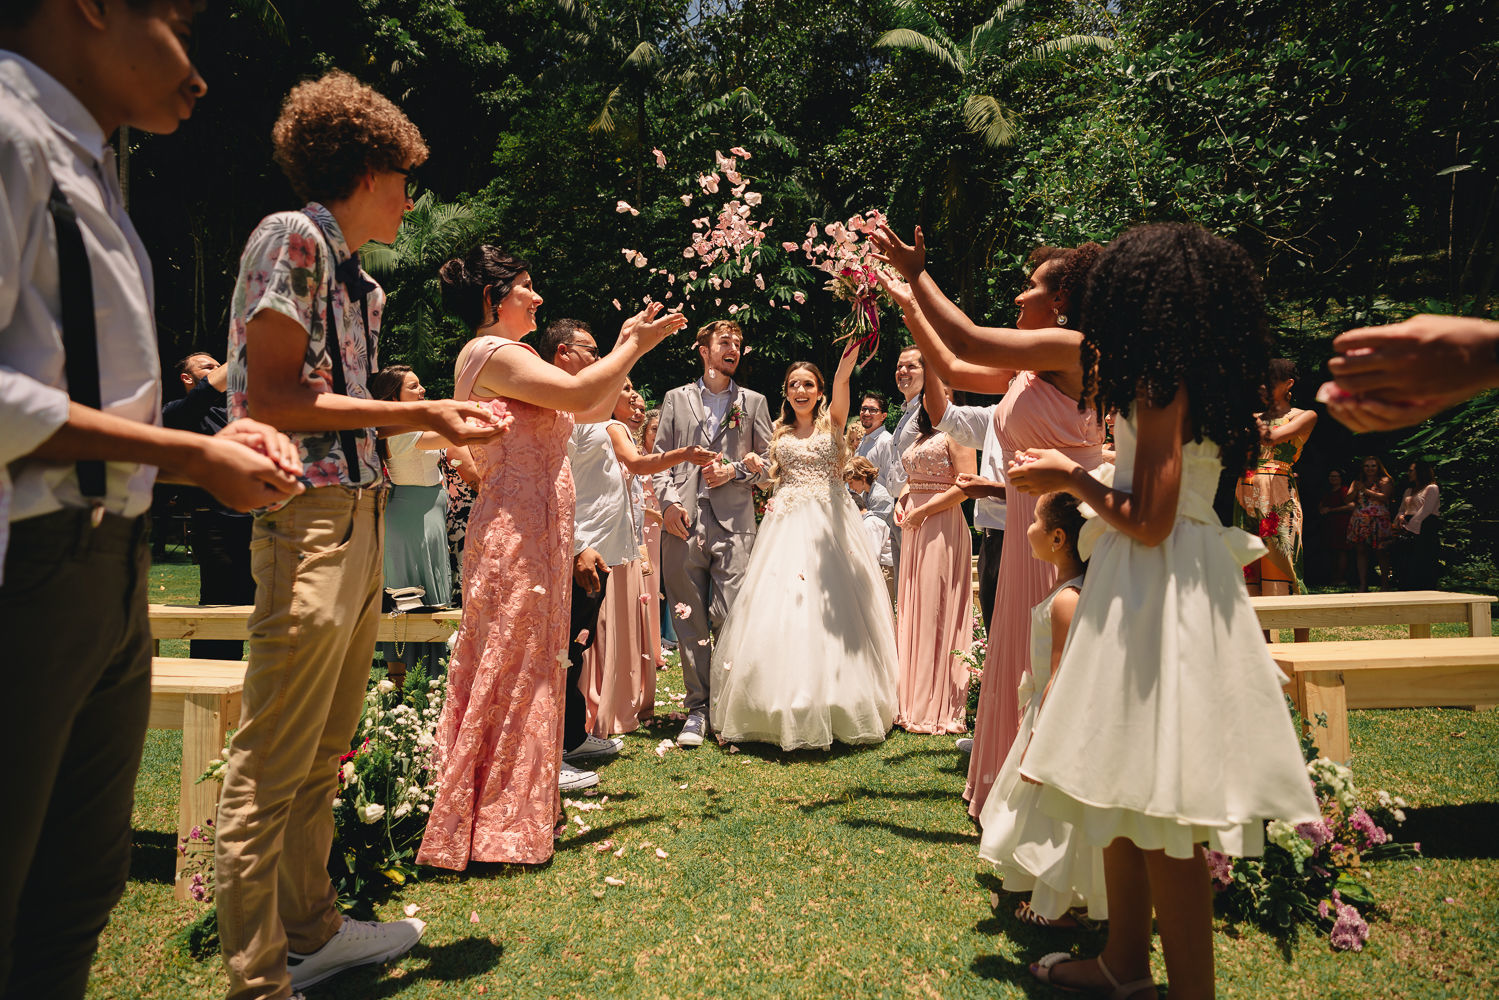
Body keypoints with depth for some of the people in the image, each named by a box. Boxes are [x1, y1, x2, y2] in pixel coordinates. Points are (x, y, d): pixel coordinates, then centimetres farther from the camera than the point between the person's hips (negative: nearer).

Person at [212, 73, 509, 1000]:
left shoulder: (356, 275, 20)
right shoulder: (292, 237, -6)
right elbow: (273, 399, -13)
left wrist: (434, 414, 16)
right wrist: (416, 414, -11)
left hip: (360, 517, 10)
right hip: (310, 517, -10)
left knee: (325, 752, 16)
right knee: (273, 765, -2)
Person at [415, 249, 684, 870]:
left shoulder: (507, 358, 21)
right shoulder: (489, 351, -9)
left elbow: (593, 411, 19)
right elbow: (579, 394, -21)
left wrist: (625, 343, 16)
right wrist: (637, 346, -8)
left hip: (536, 535, 10)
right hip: (515, 535, -10)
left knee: (529, 667, 14)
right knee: (509, 668, -4)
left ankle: (524, 810, 26)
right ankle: (492, 826, 8)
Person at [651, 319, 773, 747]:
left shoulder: (753, 402, 16)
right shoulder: (676, 398, 16)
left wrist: (735, 471, -3)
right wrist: (667, 500, -4)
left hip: (733, 522, -1)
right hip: (683, 519, 1)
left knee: (730, 616, -7)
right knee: (690, 620, 3)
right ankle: (696, 708, 13)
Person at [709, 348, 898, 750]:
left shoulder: (831, 422, 6)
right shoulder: (780, 433, 16)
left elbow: (843, 378, -13)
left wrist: (851, 351, -30)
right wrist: (756, 465, 2)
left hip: (829, 520, -2)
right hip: (788, 522, 3)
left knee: (831, 607, -6)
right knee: (783, 607, -4)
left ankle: (831, 707, 4)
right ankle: (788, 708, 4)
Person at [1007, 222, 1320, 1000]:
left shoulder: (1159, 382, -14)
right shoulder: (1206, 382, 13)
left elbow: (1147, 522, -19)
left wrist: (1072, 479, -5)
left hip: (1158, 598, -10)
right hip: (1183, 592, 10)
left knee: (1158, 812, -1)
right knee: (1130, 787, 17)